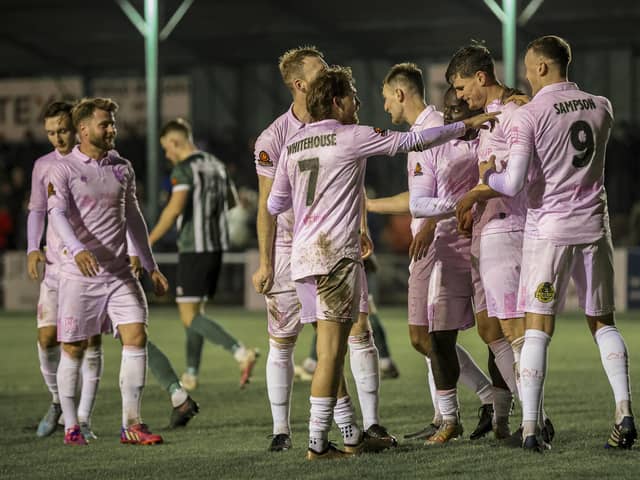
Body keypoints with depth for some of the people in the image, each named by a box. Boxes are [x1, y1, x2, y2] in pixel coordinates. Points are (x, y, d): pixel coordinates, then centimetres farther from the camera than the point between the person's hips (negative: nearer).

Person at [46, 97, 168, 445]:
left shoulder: (122, 169, 12)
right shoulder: (63, 170, -4)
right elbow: (57, 213, -19)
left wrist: (151, 266, 22)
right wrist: (77, 250, -37)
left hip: (119, 273, 4)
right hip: (79, 274, -4)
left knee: (136, 336, -9)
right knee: (74, 349, 3)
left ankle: (131, 424, -6)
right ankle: (71, 427, 15)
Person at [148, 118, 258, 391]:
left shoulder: (184, 169, -12)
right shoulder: (215, 165, 12)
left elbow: (175, 207, -25)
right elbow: (232, 201, 25)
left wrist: (149, 241, -19)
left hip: (194, 248, -8)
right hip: (217, 246, 8)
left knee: (189, 316, -7)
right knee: (195, 310, 18)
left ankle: (241, 352, -23)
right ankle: (191, 374, 20)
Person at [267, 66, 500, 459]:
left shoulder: (292, 147, 14)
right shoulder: (351, 137, -5)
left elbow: (275, 205, 20)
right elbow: (411, 141, -1)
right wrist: (466, 126, 8)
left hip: (303, 256, 7)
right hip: (336, 253, -7)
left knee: (332, 349, 12)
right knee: (331, 350, -7)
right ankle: (318, 444, -9)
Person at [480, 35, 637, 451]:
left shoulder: (530, 116, -11)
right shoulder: (602, 108, 5)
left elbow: (514, 184, -16)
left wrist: (489, 174, 5)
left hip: (549, 229, -4)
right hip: (594, 227, 4)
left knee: (538, 329, -1)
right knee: (603, 323, 13)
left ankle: (530, 426, -7)